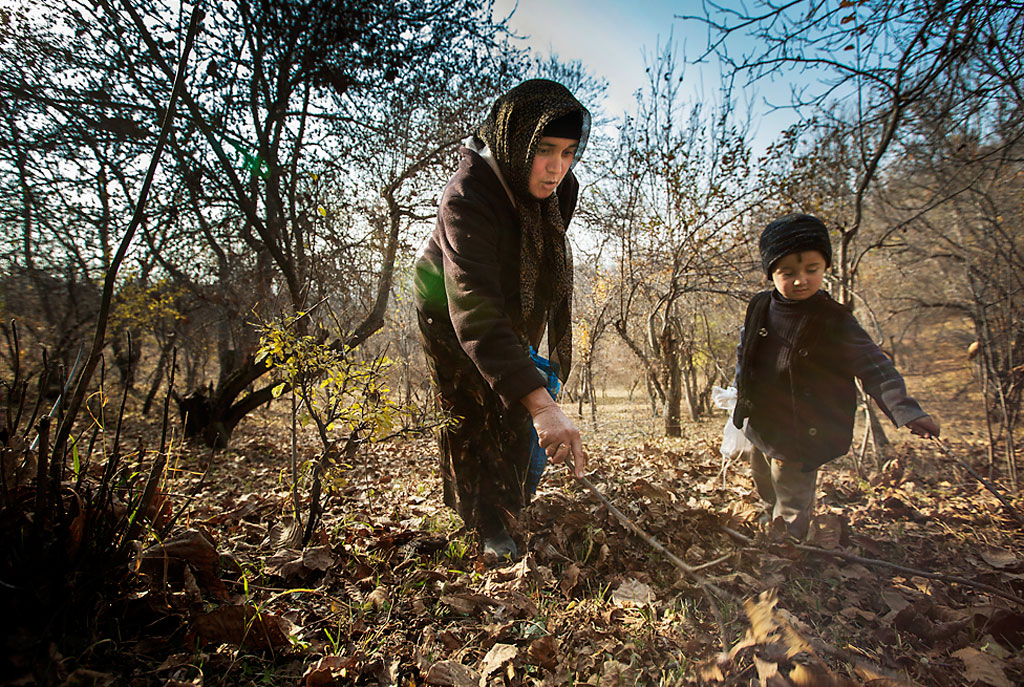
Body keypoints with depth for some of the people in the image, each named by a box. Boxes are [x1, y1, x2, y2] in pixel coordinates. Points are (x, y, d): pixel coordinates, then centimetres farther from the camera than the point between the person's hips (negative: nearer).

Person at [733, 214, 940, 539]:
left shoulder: (835, 321, -18)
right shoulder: (759, 309, -7)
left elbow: (873, 366, -16)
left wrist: (905, 410, -29)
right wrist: (741, 393, 9)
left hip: (799, 439, -5)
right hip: (757, 428, 5)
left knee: (792, 506, 11)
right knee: (765, 487, 29)